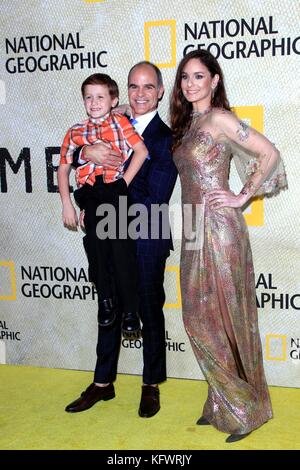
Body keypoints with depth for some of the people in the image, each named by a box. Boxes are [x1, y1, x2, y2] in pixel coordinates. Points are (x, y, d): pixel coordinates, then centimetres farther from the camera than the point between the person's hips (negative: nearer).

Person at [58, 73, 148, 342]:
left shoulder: (119, 122, 5)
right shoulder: (76, 132, 14)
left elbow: (141, 151, -5)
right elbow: (64, 168, 14)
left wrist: (125, 182, -10)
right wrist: (66, 204, 6)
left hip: (116, 191, -3)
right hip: (90, 196, 3)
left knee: (122, 250, -8)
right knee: (96, 248, 0)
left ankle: (130, 310, 2)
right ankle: (106, 301, 19)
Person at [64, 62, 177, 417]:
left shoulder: (167, 137, -11)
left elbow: (153, 199, -19)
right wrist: (88, 153, -19)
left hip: (146, 241, -5)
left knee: (150, 312, 11)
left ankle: (151, 387, 29)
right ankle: (103, 383, 32)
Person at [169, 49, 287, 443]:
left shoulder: (219, 118, -8)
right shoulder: (187, 123, 16)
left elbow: (269, 154, -11)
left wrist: (243, 197, -10)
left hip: (218, 227, -8)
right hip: (196, 230, 8)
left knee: (221, 316, -2)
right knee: (201, 317, 11)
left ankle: (245, 407, 14)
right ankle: (222, 405, 24)